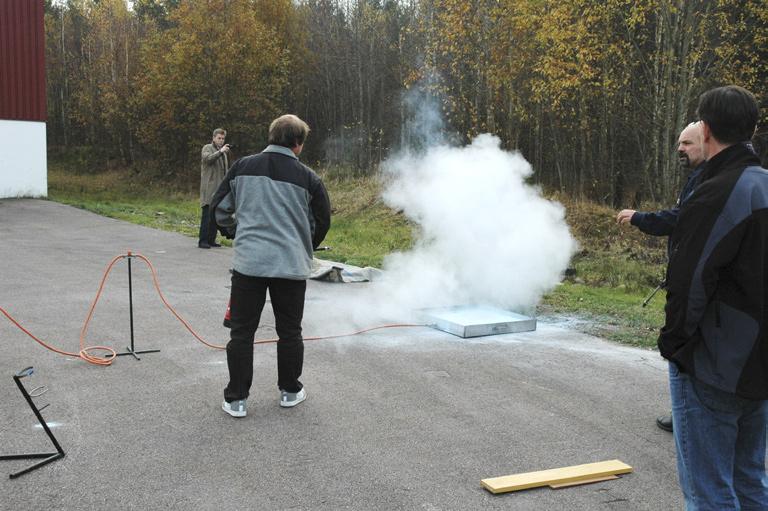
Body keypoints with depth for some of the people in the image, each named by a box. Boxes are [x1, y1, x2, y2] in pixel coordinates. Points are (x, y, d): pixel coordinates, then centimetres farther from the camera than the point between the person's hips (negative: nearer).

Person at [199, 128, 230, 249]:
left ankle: (211, 239, 13)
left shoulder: (223, 152, 22)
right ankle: (202, 241, -11)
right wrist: (220, 151, -30)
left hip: (220, 188, 7)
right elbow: (208, 158, -21)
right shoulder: (207, 148, 1)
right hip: (209, 188, -7)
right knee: (207, 214, -11)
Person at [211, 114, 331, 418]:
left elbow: (220, 208, 10)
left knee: (242, 332, 9)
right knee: (289, 331, 14)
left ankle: (236, 399, 12)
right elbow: (322, 222, 7)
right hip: (292, 265, -1)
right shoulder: (307, 178, -2)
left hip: (248, 262, 1)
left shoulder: (243, 167, 3)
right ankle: (290, 391, 26)